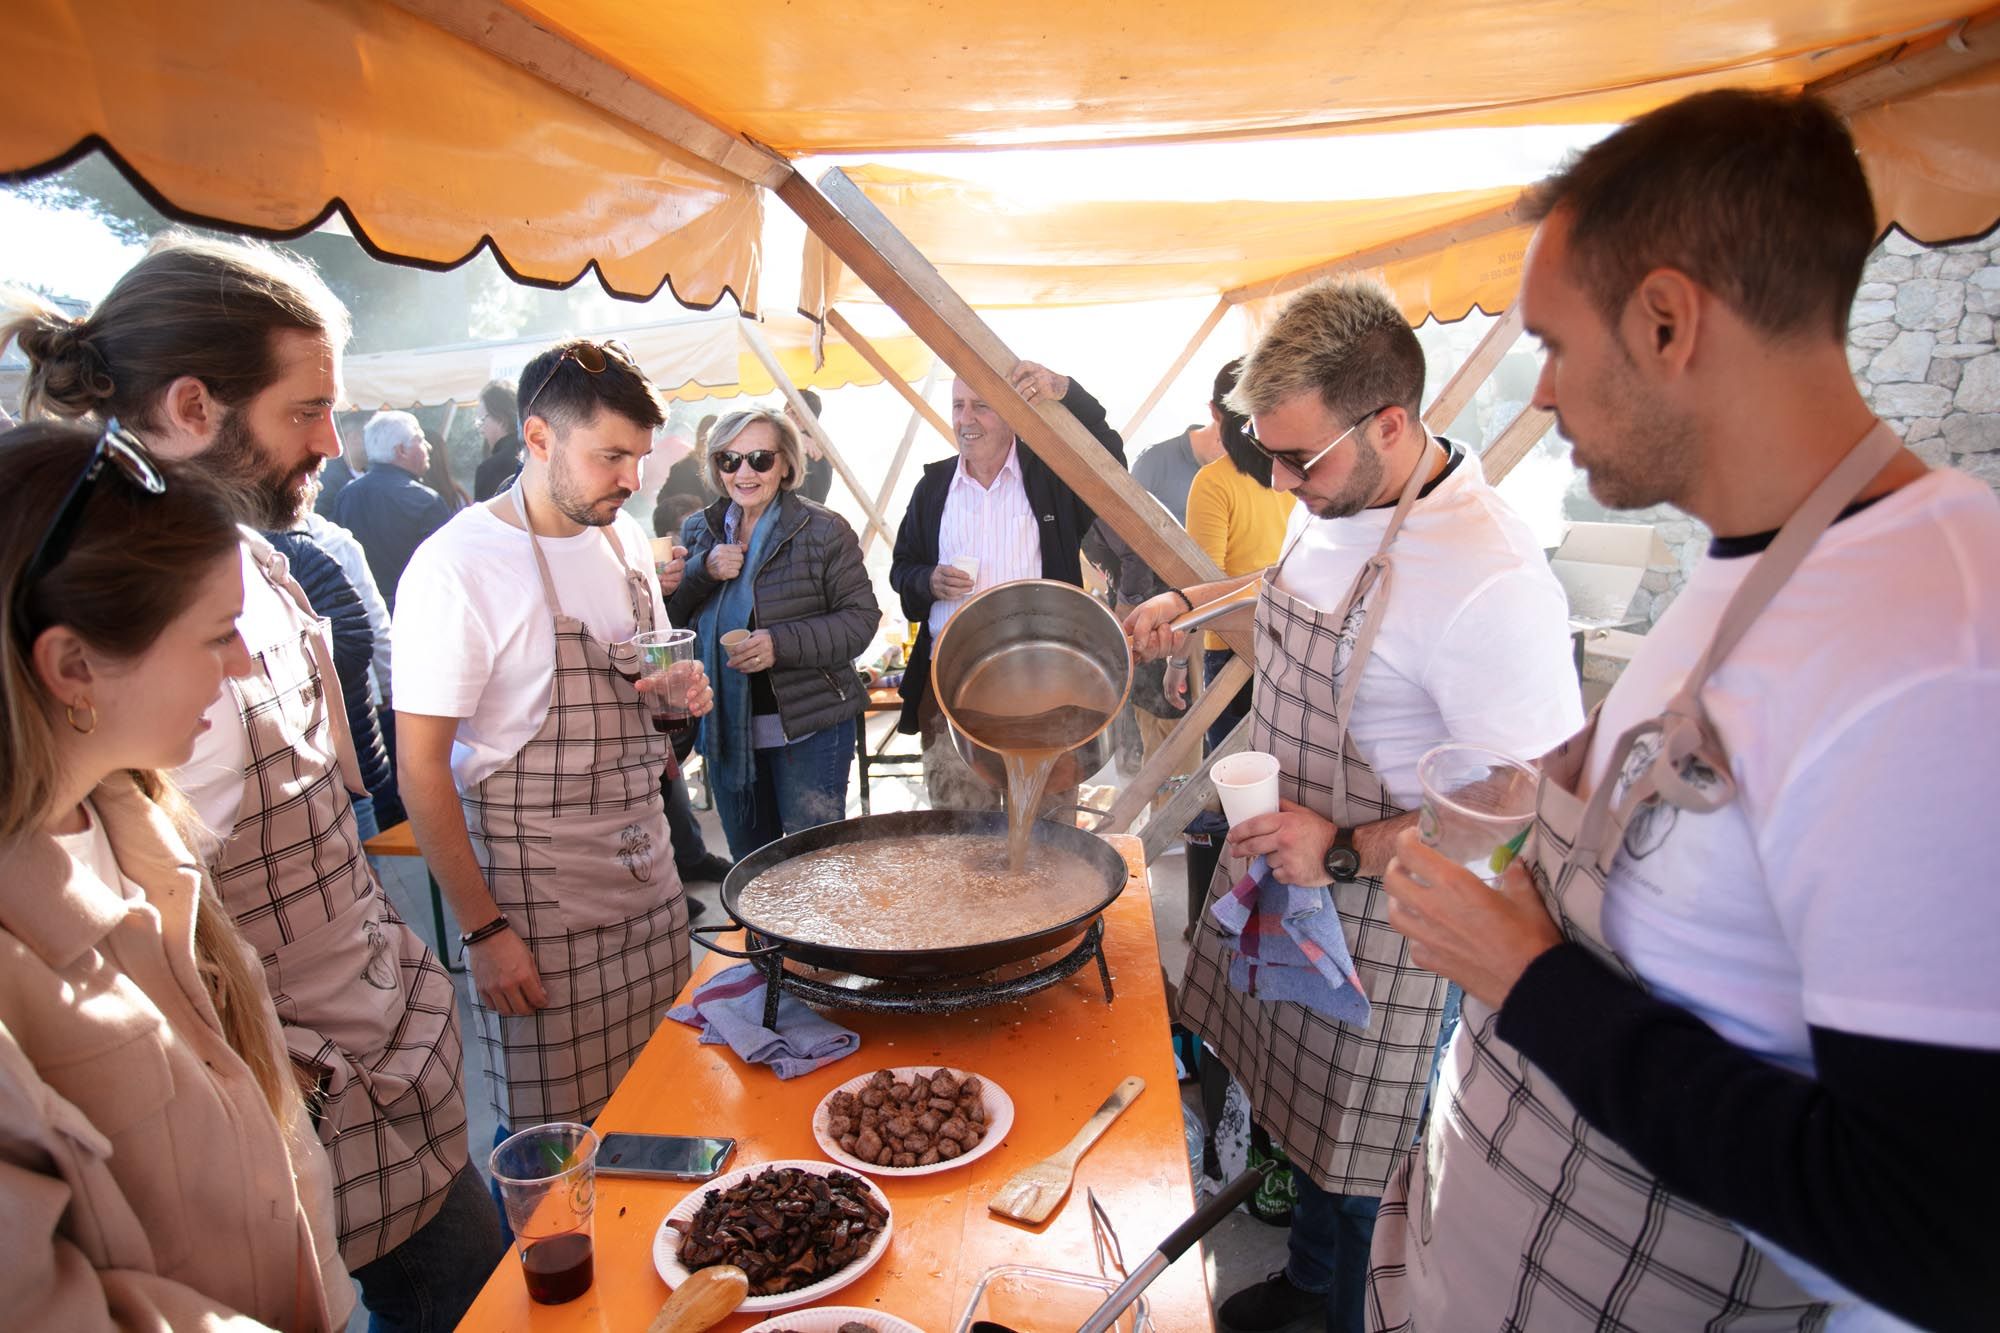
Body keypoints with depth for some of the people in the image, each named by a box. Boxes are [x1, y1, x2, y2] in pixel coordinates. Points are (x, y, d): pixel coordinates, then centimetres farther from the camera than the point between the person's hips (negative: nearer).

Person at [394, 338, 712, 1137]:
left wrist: (679, 690, -3)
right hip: (540, 896, -6)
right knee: (557, 1135, 6)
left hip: (647, 868, 6)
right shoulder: (459, 565, -16)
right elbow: (420, 768, -15)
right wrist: (483, 930, -14)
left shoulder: (624, 537, 6)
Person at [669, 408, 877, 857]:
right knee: (747, 863, 20)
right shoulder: (699, 530, 7)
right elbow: (665, 615, 6)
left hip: (807, 728, -5)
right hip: (725, 729, 5)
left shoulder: (823, 530, -9)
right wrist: (703, 571, -13)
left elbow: (861, 617, -11)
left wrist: (782, 643, -25)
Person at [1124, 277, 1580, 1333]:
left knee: (1357, 1166, 12)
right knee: (1298, 1099, 26)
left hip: (1379, 919, -8)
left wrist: (1348, 850, -28)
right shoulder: (1333, 506, -2)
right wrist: (1196, 601, 11)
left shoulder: (1492, 582, -31)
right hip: (1280, 863, 8)